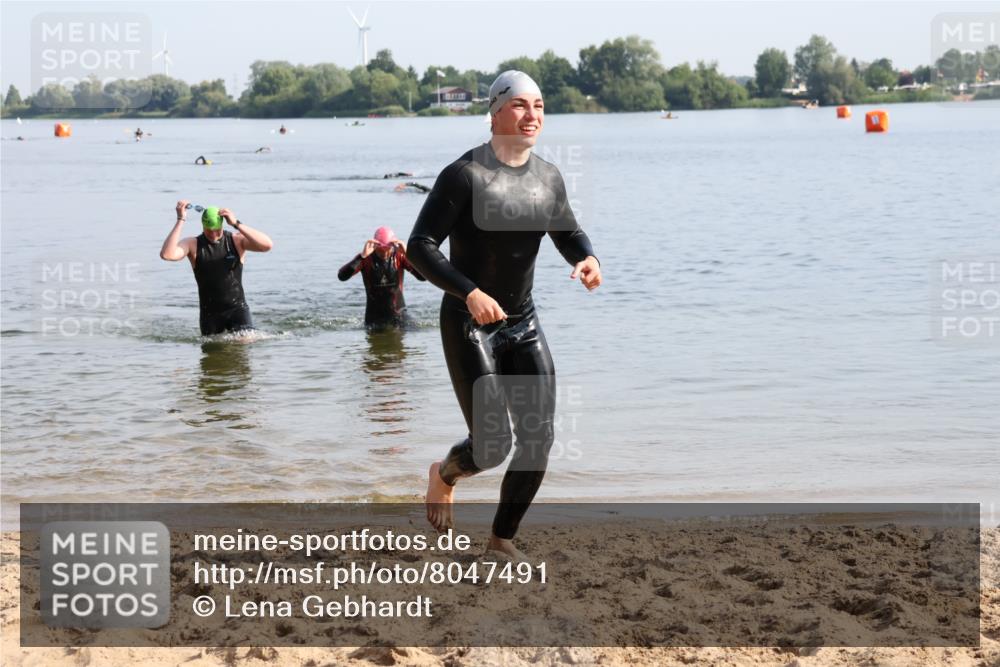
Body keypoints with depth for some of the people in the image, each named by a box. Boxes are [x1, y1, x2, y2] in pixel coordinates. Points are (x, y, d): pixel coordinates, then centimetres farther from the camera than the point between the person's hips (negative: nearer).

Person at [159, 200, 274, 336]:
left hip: (237, 308, -1)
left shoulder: (237, 240, -6)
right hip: (210, 312, 1)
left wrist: (236, 224, -28)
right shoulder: (193, 244, -4)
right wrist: (180, 221, -23)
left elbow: (267, 245, -23)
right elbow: (167, 254, -23)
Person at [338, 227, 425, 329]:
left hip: (398, 315, 1)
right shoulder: (365, 258, -12)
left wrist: (407, 254, -34)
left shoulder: (400, 256, -9)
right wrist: (362, 256, -38)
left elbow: (423, 276, -21)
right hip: (374, 316, -1)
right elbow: (342, 276, -28)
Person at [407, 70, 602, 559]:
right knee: (492, 445, -11)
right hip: (468, 325, -6)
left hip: (523, 323, 6)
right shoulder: (465, 175, -17)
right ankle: (445, 475, 26)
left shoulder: (548, 178, 2)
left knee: (539, 441, -1)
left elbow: (568, 234, 17)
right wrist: (469, 292, -31)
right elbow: (420, 247, -19)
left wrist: (586, 258, -7)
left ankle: (502, 538, 19)